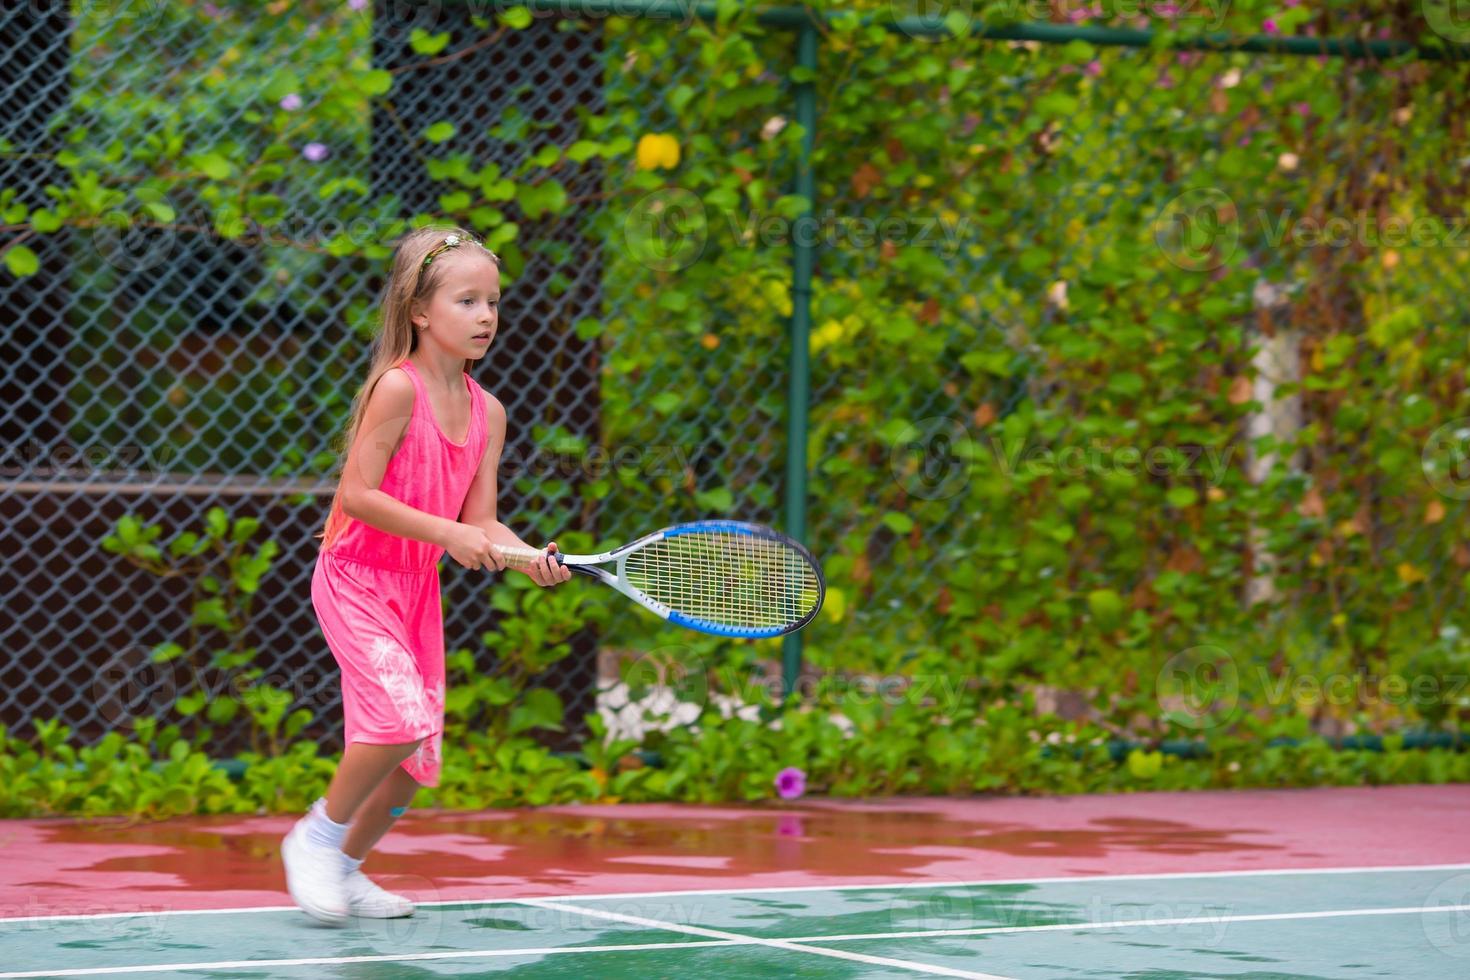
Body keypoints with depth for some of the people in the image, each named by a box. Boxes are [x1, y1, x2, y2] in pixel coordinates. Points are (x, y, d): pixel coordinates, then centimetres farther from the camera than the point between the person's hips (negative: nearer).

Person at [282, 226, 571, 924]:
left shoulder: (487, 413, 4)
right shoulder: (398, 388, -17)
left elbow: (480, 520, 3)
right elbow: (357, 495, -20)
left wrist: (529, 556, -16)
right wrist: (448, 533, -25)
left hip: (417, 590, 7)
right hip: (356, 578, -7)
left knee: (417, 757, 7)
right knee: (402, 713, -25)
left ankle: (346, 866, 27)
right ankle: (318, 836, -3)